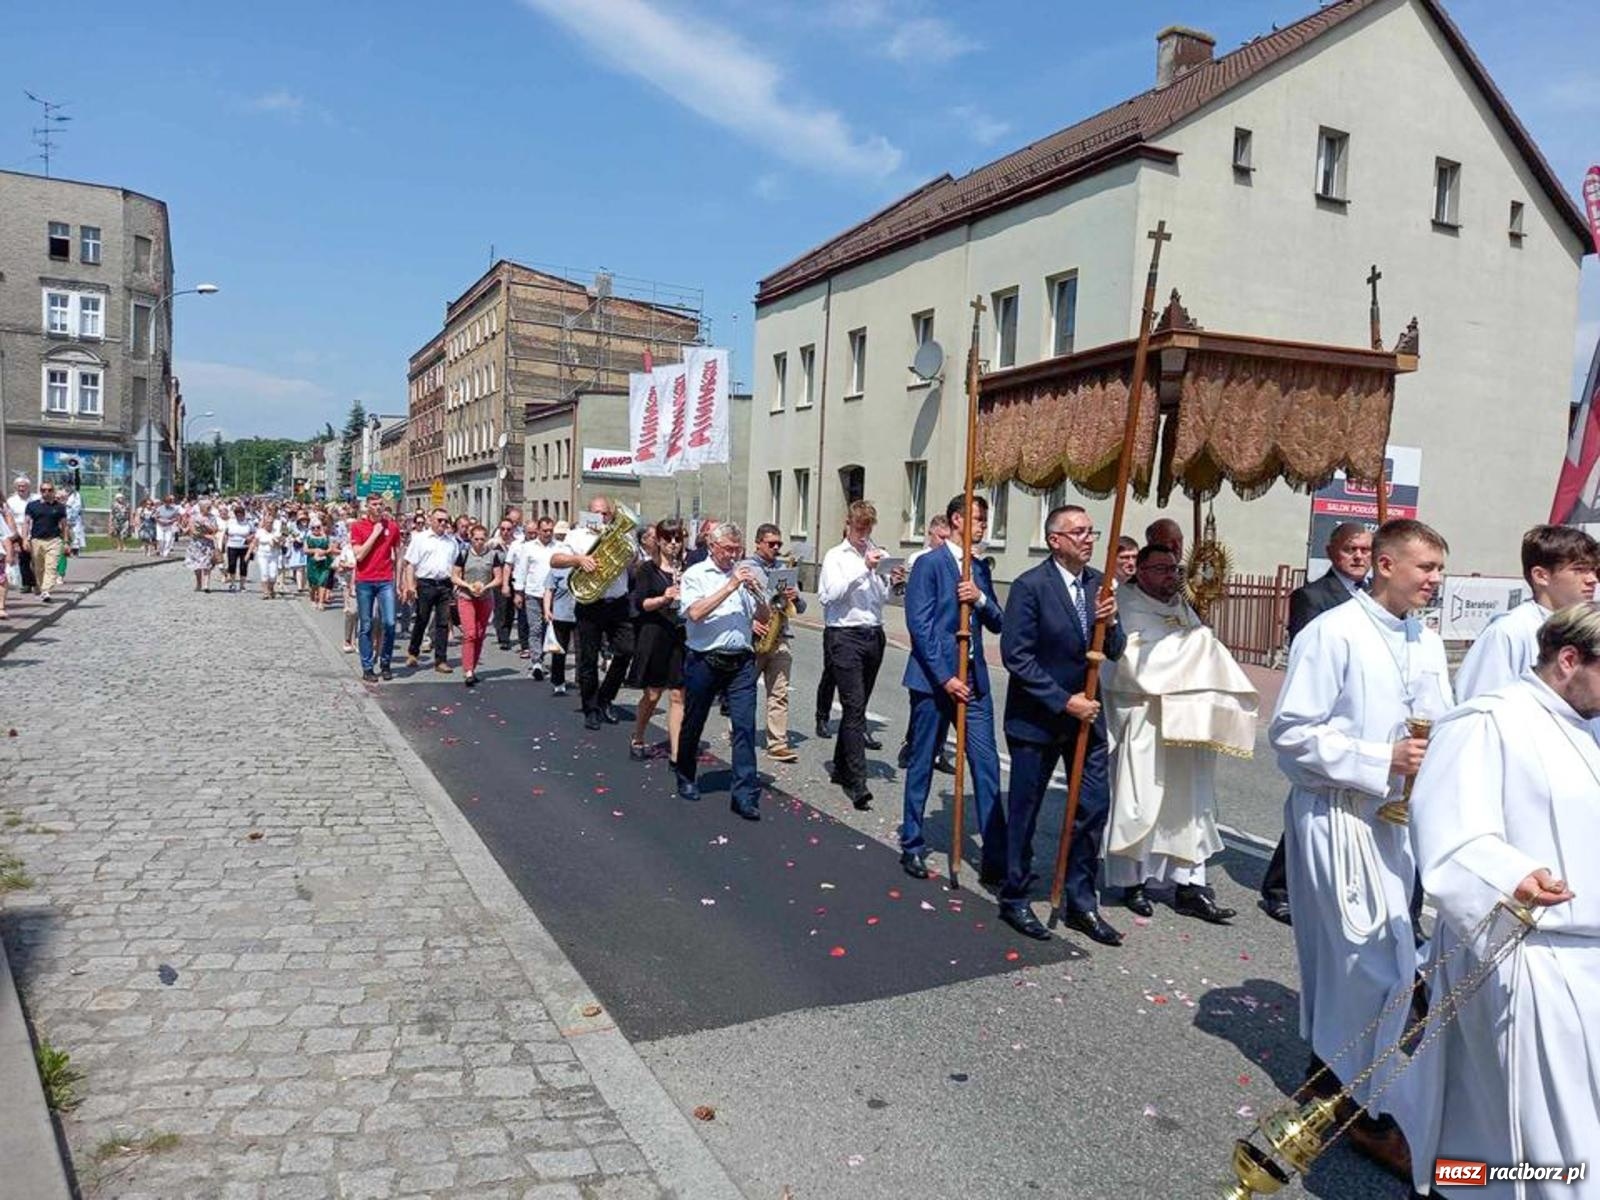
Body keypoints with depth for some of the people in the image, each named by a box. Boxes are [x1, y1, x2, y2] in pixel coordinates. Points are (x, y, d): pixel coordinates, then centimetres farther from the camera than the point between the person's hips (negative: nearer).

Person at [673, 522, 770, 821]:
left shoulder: (745, 574, 10)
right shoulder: (695, 575, -1)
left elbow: (765, 618, 10)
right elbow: (695, 612, -17)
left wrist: (757, 593, -10)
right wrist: (730, 587, -18)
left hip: (741, 661, 2)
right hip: (704, 660, -2)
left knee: (745, 725, -6)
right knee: (693, 724, 13)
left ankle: (745, 794, -5)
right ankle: (685, 777, 36)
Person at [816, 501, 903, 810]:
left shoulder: (877, 556, 11)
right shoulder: (836, 557, -1)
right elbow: (830, 595, -15)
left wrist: (893, 582, -3)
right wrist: (863, 569, -17)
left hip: (873, 635, 5)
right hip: (845, 636, -5)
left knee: (857, 706, 13)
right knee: (855, 708, -10)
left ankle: (841, 768, 27)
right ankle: (857, 783, -12)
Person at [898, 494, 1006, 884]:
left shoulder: (980, 568, 13)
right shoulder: (929, 564, -6)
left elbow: (996, 624, 13)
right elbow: (919, 625, -12)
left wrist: (981, 598, -8)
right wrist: (945, 677, -16)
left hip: (973, 679, 5)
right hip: (934, 678, -5)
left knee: (987, 764, -1)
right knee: (922, 764, 7)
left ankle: (996, 858, 3)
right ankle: (912, 846, 22)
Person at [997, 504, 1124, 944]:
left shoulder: (1098, 584, 4)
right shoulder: (1030, 586, -15)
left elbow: (1114, 652, 5)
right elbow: (1016, 656, -18)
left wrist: (1110, 622, -16)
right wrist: (1063, 701, -19)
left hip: (1086, 712, 6)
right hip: (1037, 718, -6)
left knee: (1095, 805, 7)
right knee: (1024, 811, 7)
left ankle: (1081, 901, 21)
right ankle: (1015, 899, 24)